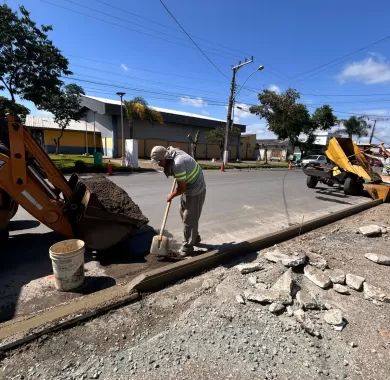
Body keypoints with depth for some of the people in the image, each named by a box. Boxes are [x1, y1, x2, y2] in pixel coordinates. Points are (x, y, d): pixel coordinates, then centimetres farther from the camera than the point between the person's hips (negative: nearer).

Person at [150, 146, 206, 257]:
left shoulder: (177, 164, -32)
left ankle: (187, 247, 13)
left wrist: (171, 196, -8)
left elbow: (182, 188, -26)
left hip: (195, 190, -10)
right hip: (188, 187, 10)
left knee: (189, 218, -2)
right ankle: (195, 238, 36)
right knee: (184, 213, 19)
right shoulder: (172, 152, -4)